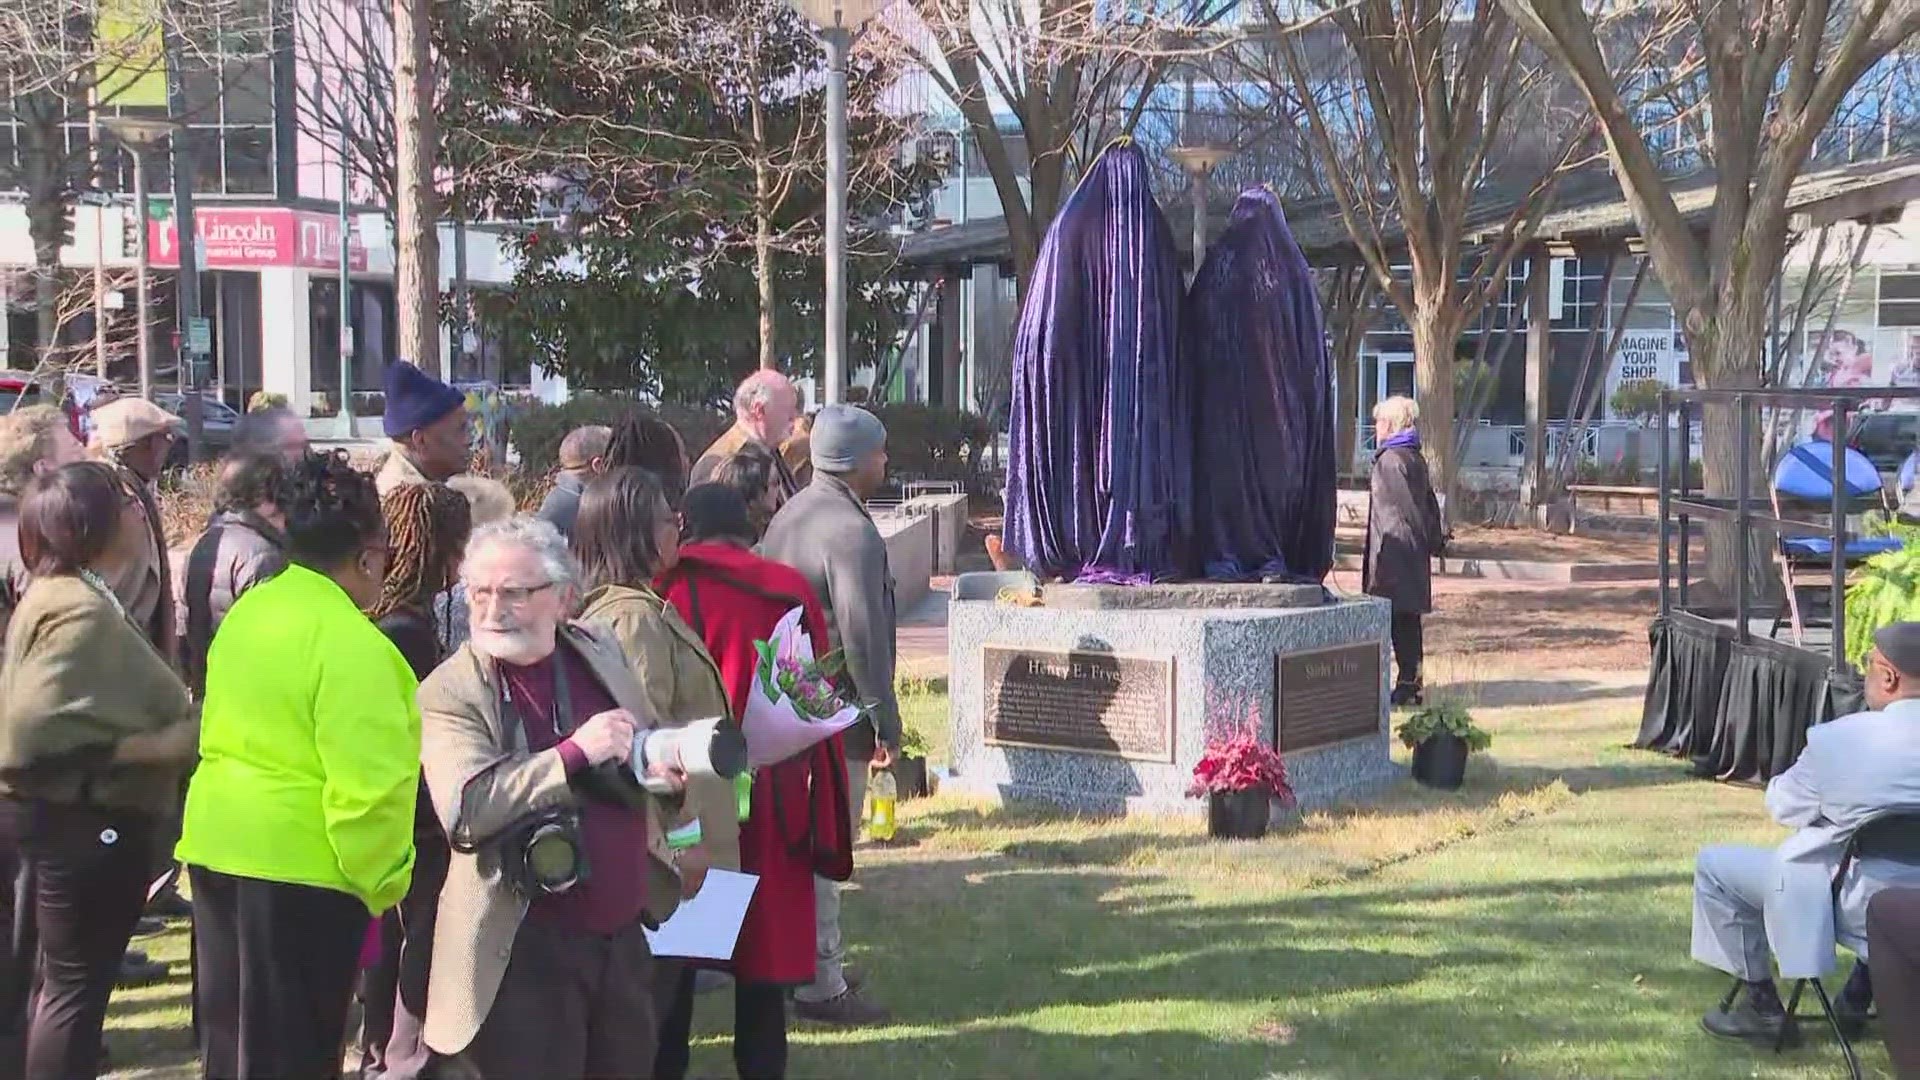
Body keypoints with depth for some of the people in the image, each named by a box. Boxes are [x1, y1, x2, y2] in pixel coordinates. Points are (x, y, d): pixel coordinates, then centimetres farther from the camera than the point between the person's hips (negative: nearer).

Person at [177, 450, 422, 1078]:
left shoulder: (247, 611, 8)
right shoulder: (350, 642, -19)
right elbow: (367, 784, -22)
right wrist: (384, 881, -10)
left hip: (217, 842, 8)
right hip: (299, 861, -8)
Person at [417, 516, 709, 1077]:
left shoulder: (602, 653, 6)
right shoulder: (450, 692, -10)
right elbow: (465, 811, -24)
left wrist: (660, 766, 0)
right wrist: (576, 752, -23)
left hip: (625, 935, 6)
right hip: (522, 950, -5)